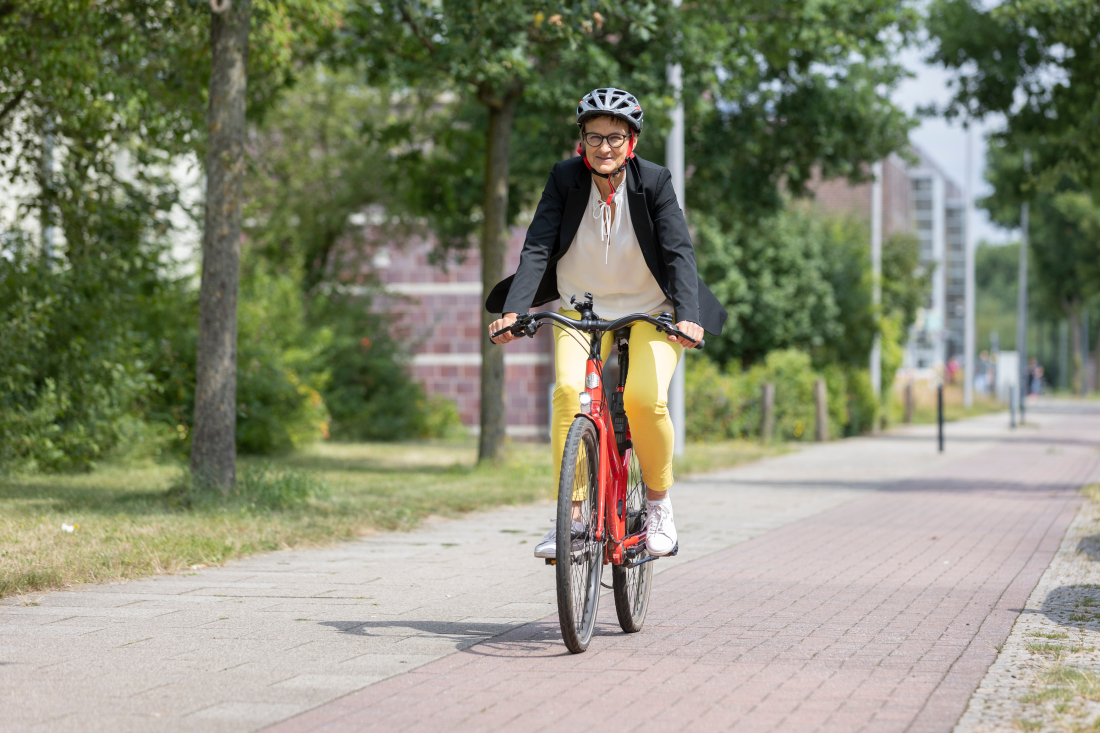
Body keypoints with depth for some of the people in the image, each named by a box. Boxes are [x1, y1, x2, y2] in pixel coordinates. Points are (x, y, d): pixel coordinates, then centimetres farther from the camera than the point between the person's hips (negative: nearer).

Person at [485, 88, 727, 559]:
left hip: (649, 312, -1)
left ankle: (659, 501, -1)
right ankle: (570, 517, -19)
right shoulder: (565, 179, -11)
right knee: (569, 389, -25)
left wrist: (688, 316, -36)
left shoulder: (654, 182, -14)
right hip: (582, 310, 1)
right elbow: (537, 248, -16)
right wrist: (512, 310, -30)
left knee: (645, 398, -26)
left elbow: (679, 252, -20)